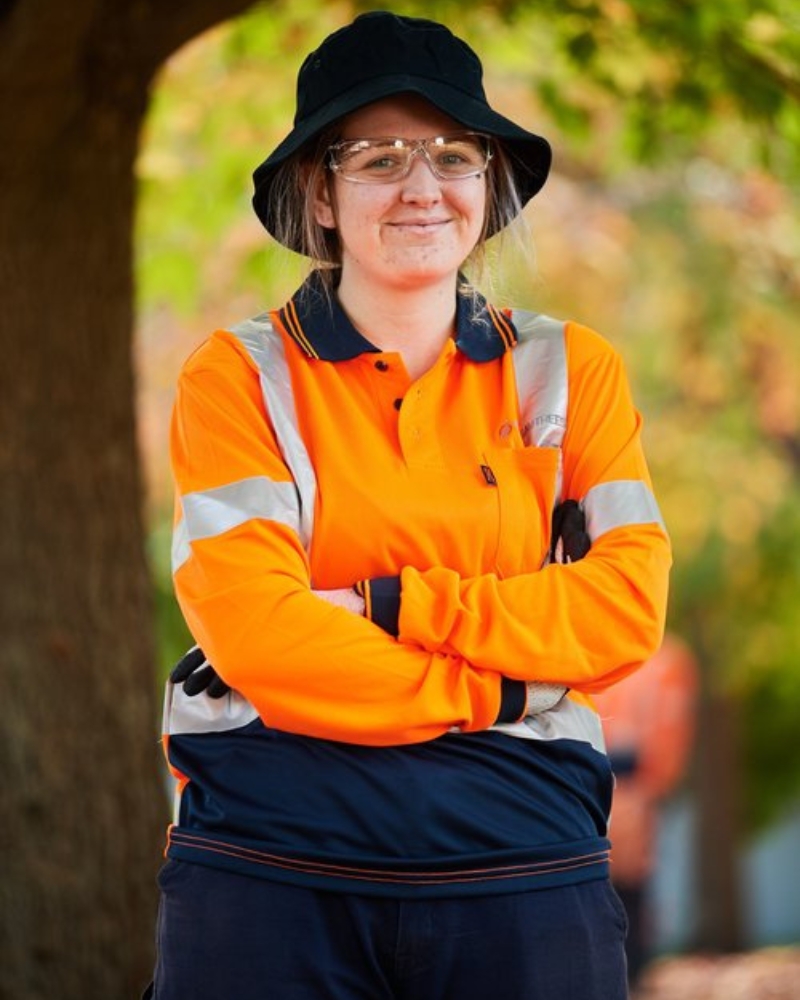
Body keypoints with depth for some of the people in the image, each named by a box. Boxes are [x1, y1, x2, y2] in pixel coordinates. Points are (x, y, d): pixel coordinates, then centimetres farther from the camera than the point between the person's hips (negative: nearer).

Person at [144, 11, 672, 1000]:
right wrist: (500, 693, -10)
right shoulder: (237, 377, 3)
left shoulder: (570, 371, 9)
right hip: (271, 869, -2)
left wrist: (385, 605, -11)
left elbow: (628, 608, -3)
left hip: (519, 868, 2)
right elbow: (254, 631, -10)